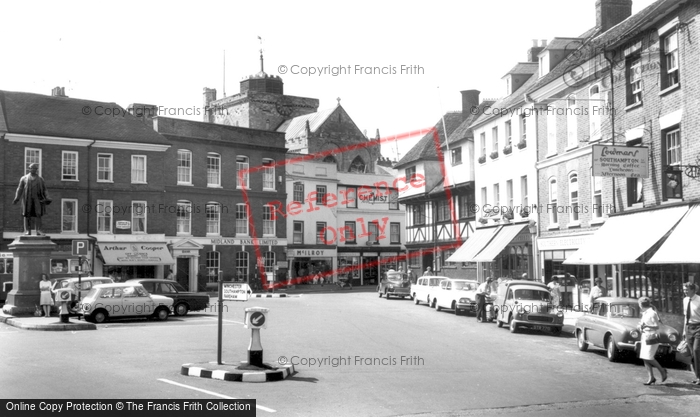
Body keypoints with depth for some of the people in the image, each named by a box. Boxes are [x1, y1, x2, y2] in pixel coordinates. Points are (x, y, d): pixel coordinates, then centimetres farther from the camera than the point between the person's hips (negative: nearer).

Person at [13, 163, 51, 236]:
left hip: (37, 199, 1)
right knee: (27, 214, -2)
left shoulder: (40, 179, 16)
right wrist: (17, 198, -4)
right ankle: (27, 231, 1)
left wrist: (47, 198, 0)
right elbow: (20, 189, 8)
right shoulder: (24, 178, 12)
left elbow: (44, 190, 14)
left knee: (38, 214, -9)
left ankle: (38, 231, -10)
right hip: (27, 199, 0)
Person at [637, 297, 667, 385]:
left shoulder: (652, 313, -14)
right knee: (644, 358, 0)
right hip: (645, 337, 8)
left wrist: (646, 326, -25)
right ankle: (651, 378, 1)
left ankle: (662, 371, 6)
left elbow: (657, 327, -16)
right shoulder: (645, 313, 11)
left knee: (648, 358, -13)